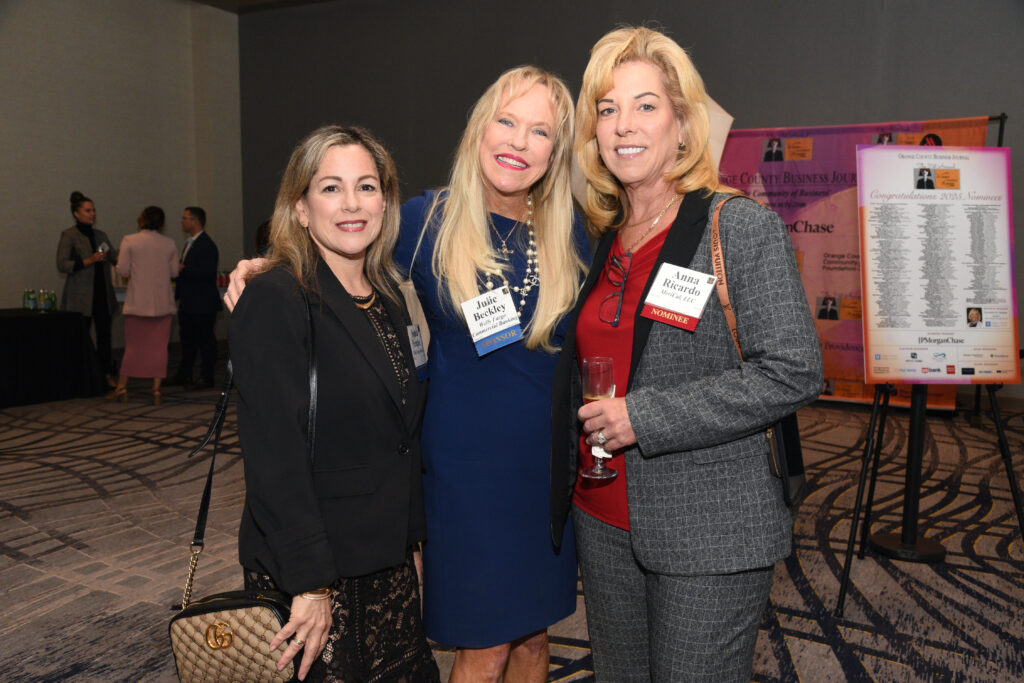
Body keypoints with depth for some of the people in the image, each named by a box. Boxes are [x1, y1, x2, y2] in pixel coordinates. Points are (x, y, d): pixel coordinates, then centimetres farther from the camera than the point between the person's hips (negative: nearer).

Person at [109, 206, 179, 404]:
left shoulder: (129, 241, -4)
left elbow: (123, 271, -5)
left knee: (133, 345, 9)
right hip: (162, 303, 1)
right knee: (159, 346, 4)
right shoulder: (169, 244, 1)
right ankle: (156, 389, 3)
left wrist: (128, 264, 15)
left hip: (138, 302, -1)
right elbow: (174, 271, 4)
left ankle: (121, 387, 15)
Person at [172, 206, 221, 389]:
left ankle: (206, 378, 6)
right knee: (187, 340, 16)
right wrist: (177, 294, 22)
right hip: (188, 303, 10)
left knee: (205, 341, -1)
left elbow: (208, 272, -25)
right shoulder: (189, 243, 16)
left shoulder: (207, 245, -15)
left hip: (203, 304, -10)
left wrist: (183, 269, -21)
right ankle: (184, 375, 26)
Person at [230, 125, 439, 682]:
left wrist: (410, 541, 14)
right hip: (309, 574, -7)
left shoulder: (387, 298, 8)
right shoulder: (275, 301, -15)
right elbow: (274, 454, -20)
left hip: (388, 562, 7)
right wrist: (311, 582, -22)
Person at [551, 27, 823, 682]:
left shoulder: (744, 228, -11)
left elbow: (793, 372, -17)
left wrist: (645, 418, -20)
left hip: (710, 535, -6)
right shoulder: (603, 238, 9)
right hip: (603, 522, 6)